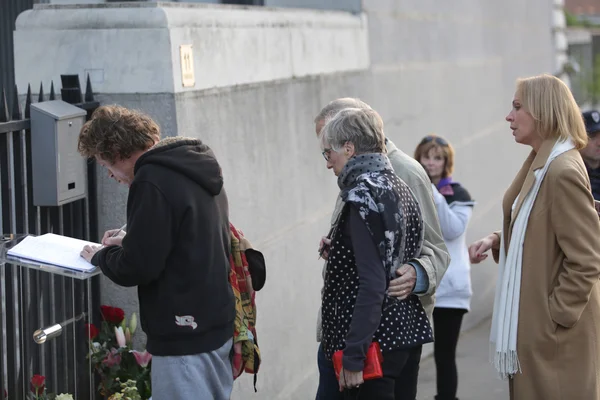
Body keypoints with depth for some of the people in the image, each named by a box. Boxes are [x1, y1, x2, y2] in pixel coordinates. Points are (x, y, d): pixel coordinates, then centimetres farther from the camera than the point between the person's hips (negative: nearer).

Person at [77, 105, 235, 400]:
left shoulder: (152, 181, -19)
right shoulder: (194, 166, 10)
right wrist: (128, 241, 13)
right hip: (217, 322, 10)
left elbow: (136, 268, -19)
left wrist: (101, 256, -1)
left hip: (184, 334, -10)